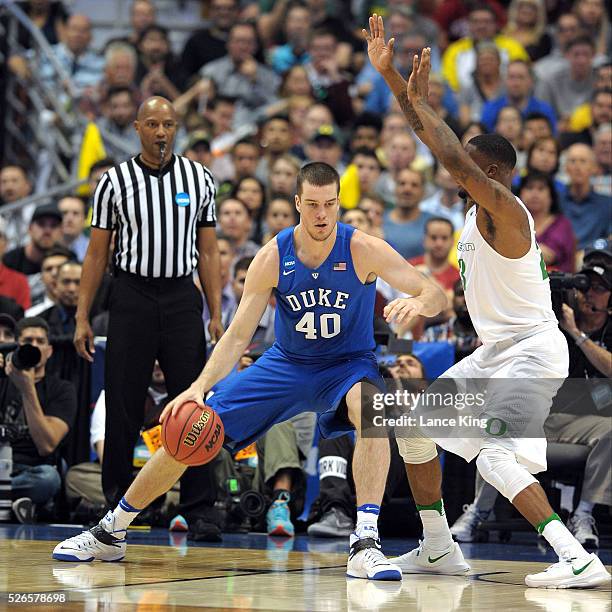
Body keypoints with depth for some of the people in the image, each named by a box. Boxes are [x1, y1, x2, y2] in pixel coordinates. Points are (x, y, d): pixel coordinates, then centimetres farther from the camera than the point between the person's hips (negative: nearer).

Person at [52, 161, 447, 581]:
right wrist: (200, 386, -28)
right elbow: (238, 336, -13)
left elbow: (436, 295, -23)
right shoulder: (272, 258, -15)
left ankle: (365, 544, -39)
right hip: (287, 363, 2)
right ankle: (110, 533, 14)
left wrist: (418, 302, -48)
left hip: (348, 365, -2)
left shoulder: (363, 250, -20)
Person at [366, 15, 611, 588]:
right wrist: (387, 72, 9)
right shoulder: (478, 207, 9)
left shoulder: (502, 207, -16)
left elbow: (455, 159, -34)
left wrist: (419, 103, -23)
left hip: (531, 352, -10)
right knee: (413, 423, 14)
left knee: (495, 457, -24)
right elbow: (434, 138, 12)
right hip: (495, 351, 10)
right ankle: (438, 548, 20)